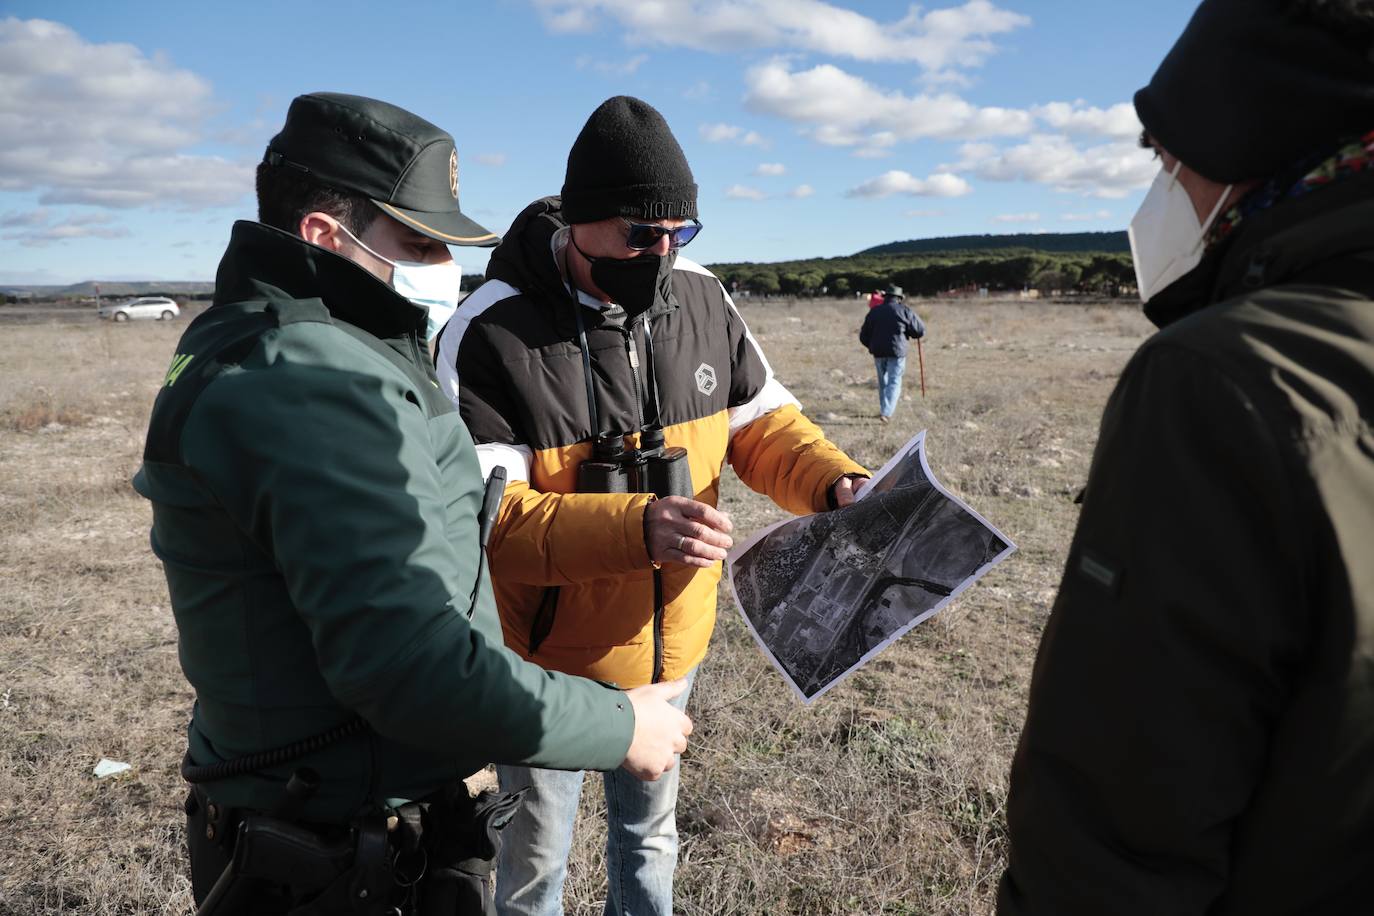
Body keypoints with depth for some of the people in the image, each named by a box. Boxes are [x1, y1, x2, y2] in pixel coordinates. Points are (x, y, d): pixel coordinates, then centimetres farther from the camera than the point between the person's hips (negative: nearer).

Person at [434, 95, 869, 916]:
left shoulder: (701, 298, -7)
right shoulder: (491, 332, -22)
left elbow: (763, 419, 4)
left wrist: (835, 481, -15)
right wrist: (634, 529, -39)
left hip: (674, 641, 5)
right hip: (553, 658, -4)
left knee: (650, 832, 29)